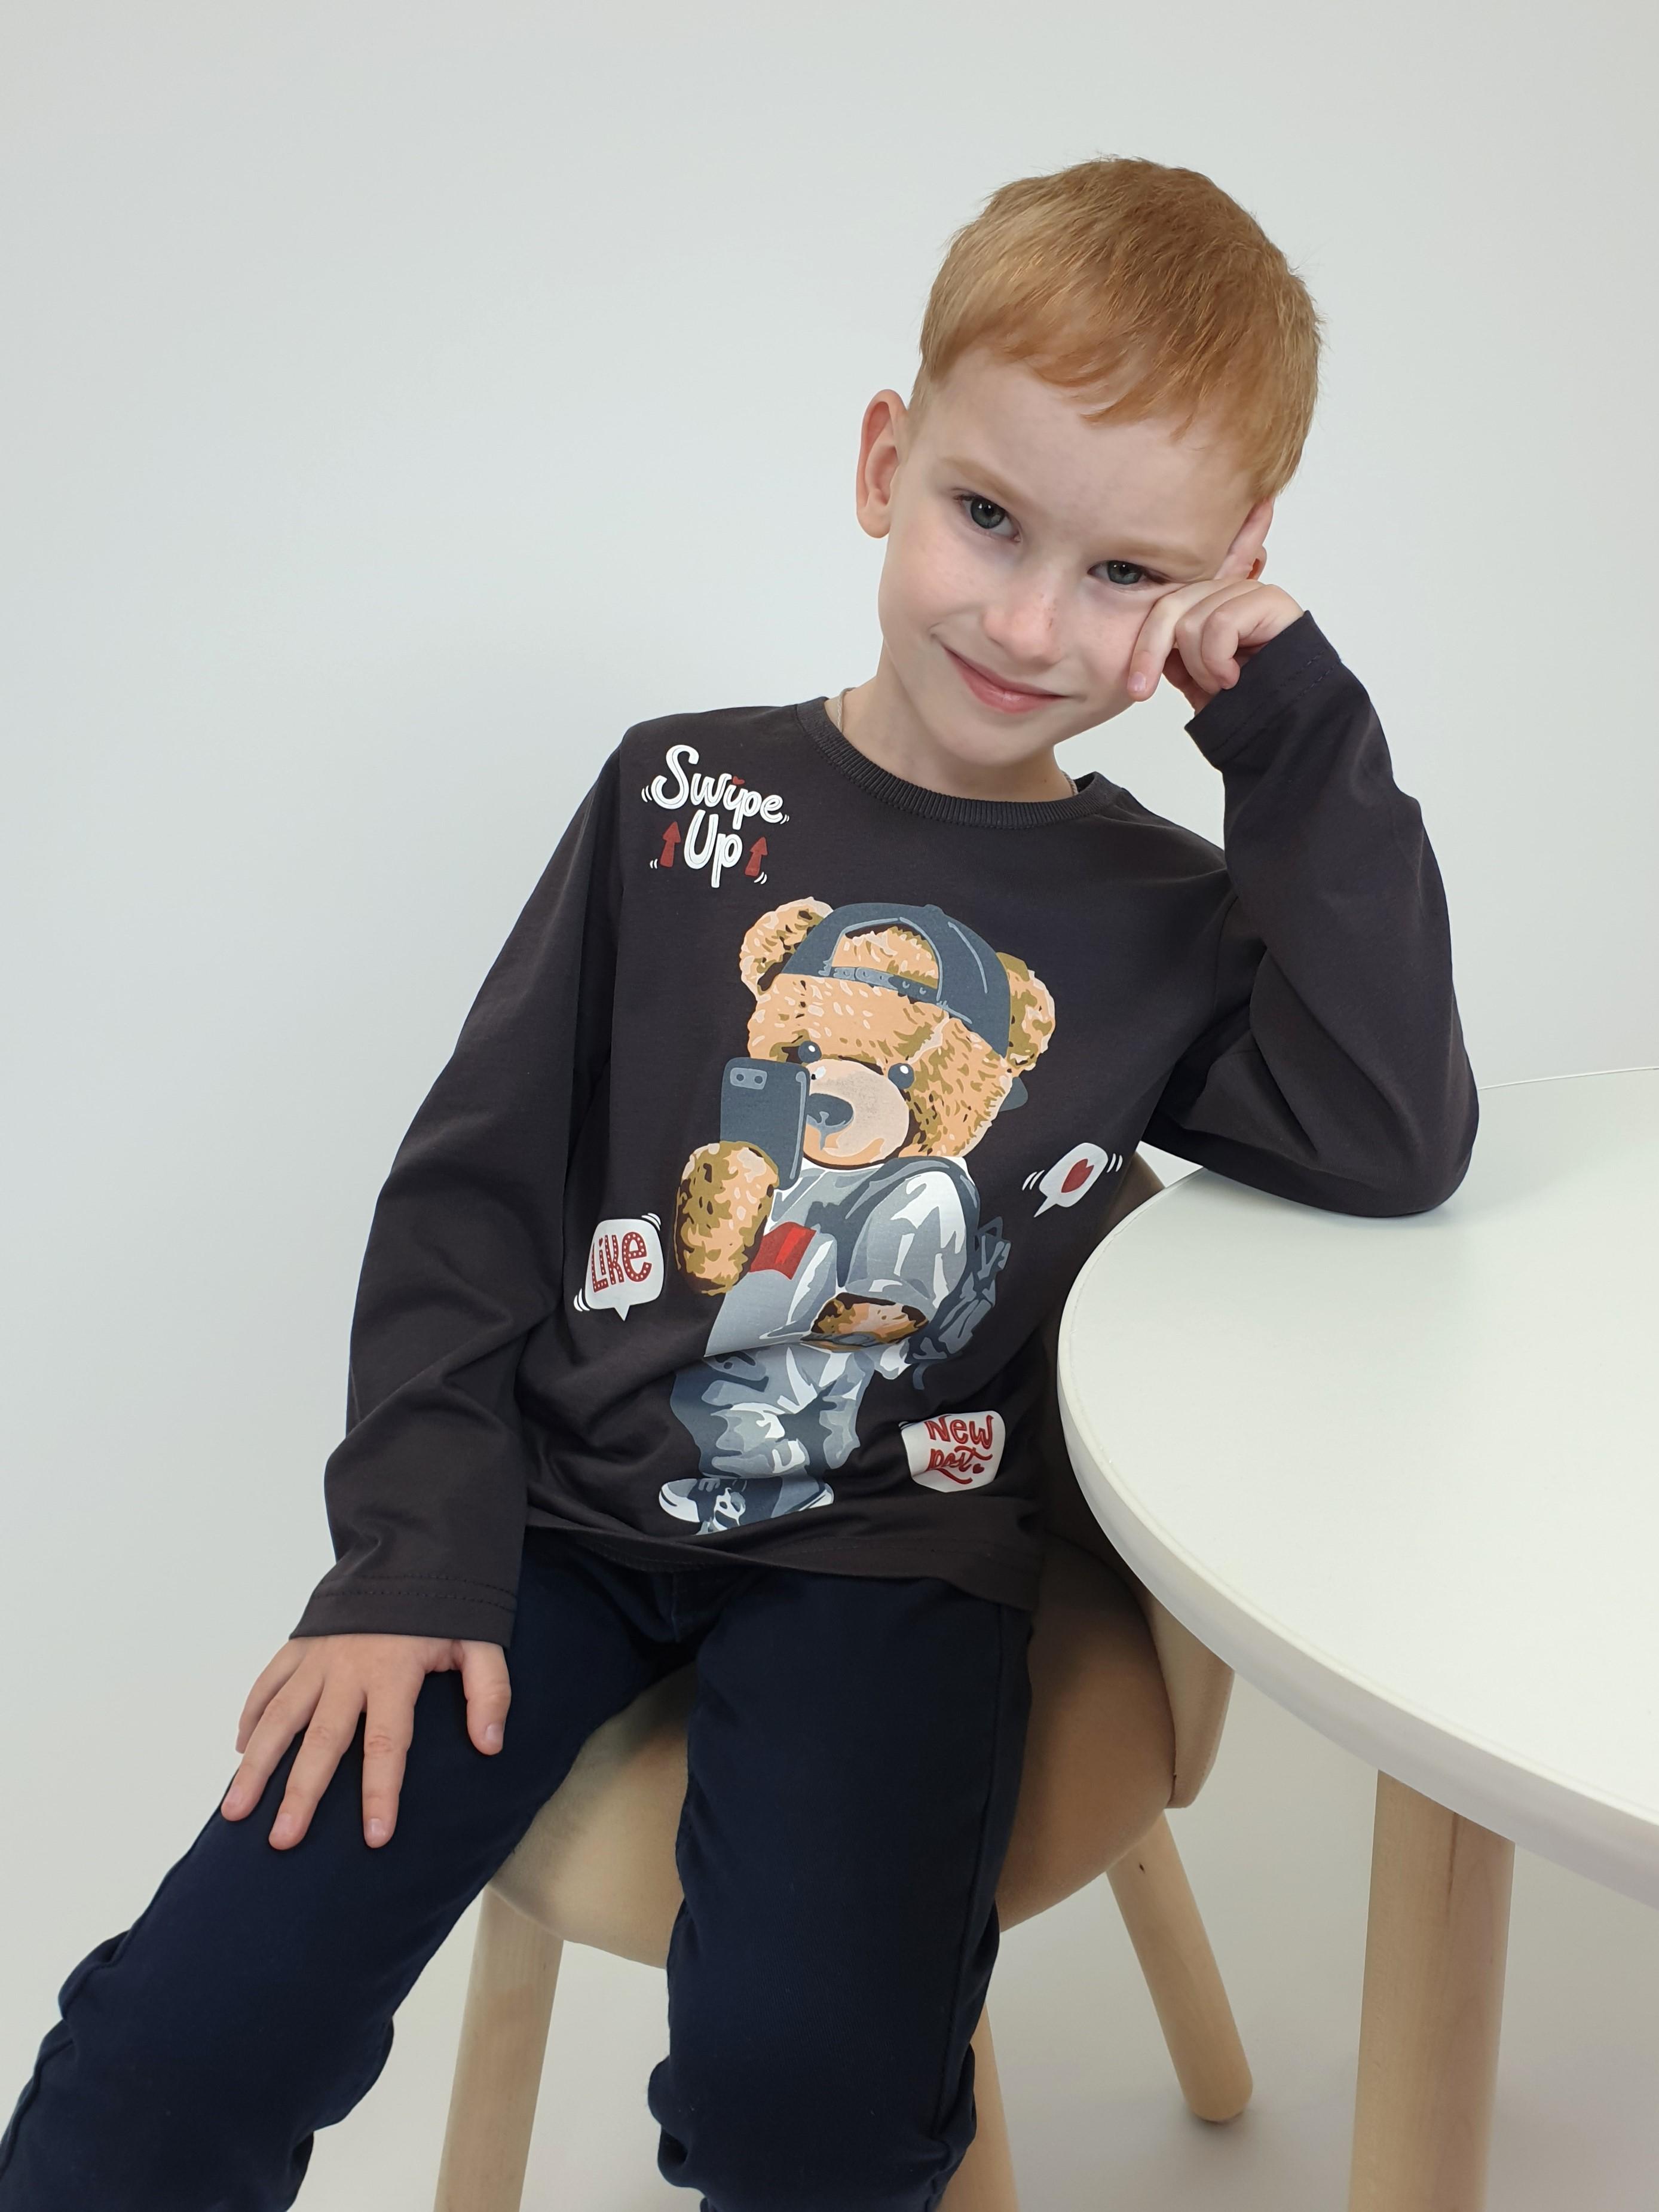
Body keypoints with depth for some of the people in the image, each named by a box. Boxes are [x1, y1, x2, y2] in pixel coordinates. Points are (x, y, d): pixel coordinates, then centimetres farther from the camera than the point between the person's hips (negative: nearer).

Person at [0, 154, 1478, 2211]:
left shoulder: (1166, 914, 5)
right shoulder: (687, 800, 3)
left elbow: (1394, 1149, -13)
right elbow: (474, 1191, 4)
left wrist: (1297, 725, -11)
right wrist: (413, 1554, -6)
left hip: (888, 1556, 0)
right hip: (561, 1510, 1)